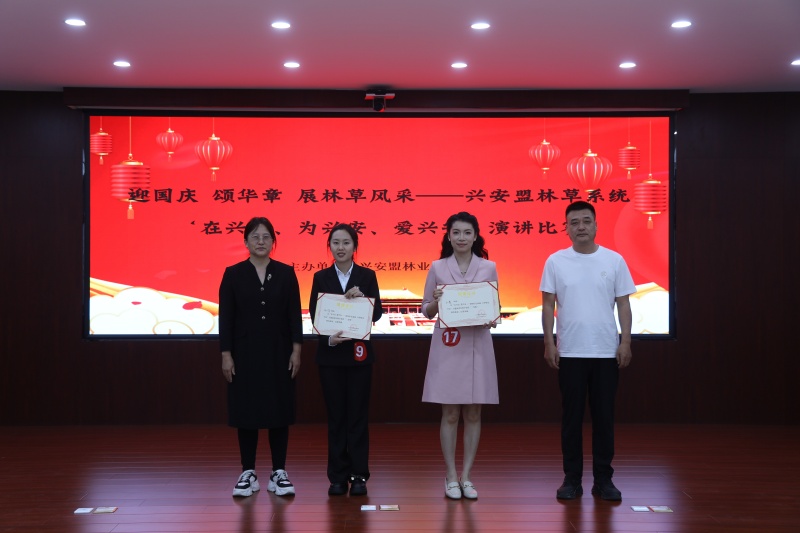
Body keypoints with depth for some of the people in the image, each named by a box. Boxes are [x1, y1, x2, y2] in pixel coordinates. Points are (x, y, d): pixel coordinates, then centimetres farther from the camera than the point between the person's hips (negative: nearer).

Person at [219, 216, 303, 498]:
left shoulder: (286, 273, 3)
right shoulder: (233, 274, 0)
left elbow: (294, 314, 2)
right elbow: (226, 317, -1)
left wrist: (296, 350, -4)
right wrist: (226, 354, -6)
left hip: (278, 352, 1)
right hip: (245, 353, -1)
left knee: (279, 411, 4)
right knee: (246, 411, 4)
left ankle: (279, 473, 13)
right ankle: (248, 473, 15)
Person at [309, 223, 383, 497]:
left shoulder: (367, 276, 3)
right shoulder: (321, 277, 4)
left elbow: (377, 313, -4)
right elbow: (314, 315, -2)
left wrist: (362, 299, -23)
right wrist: (329, 338, -19)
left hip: (359, 353, 0)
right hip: (330, 354, 1)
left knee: (358, 415, 3)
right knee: (336, 416, 5)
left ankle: (359, 475, 11)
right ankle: (338, 476, 13)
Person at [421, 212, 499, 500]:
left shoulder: (488, 268, 5)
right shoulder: (437, 268, 3)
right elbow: (426, 310, 6)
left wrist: (491, 319, -13)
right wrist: (437, 301, -15)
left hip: (477, 346, 1)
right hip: (447, 348, -1)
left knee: (473, 414, 5)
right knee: (450, 414, 3)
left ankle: (466, 477, 15)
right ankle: (451, 477, 12)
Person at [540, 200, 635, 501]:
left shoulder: (614, 260, 2)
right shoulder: (555, 262, 1)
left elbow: (623, 304, 3)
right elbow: (548, 305, 1)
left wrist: (625, 342, -4)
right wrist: (549, 343, -5)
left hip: (606, 352, 1)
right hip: (569, 352, 0)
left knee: (604, 416, 6)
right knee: (571, 417, 6)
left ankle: (603, 479, 17)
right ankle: (572, 479, 16)